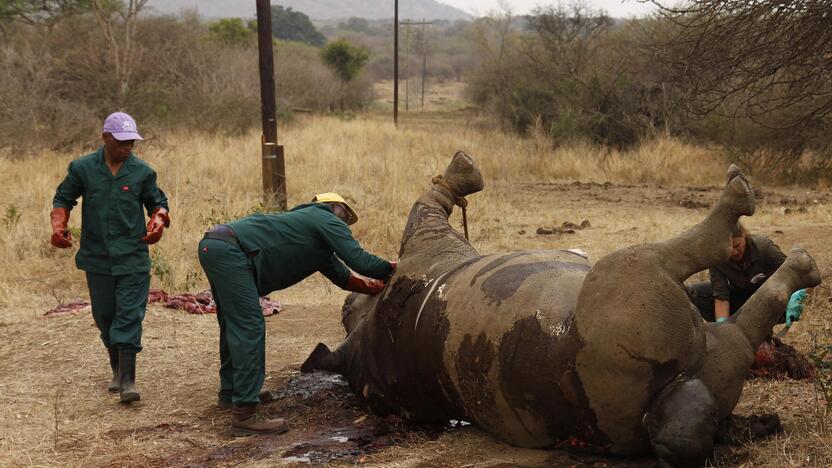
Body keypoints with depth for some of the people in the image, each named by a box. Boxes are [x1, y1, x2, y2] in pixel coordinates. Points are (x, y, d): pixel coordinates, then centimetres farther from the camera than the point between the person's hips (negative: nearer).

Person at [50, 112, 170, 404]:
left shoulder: (142, 172, -1)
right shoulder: (82, 168, 0)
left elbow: (157, 202, 12)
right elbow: (63, 198, 11)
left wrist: (158, 221, -9)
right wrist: (59, 225, -5)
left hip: (133, 257, -2)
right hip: (98, 257, 2)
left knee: (129, 316, -9)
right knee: (104, 316, 11)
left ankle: (128, 380, -10)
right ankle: (117, 369, 29)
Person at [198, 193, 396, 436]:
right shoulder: (328, 221, 3)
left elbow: (343, 276, 32)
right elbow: (360, 261, -7)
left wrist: (382, 287, 25)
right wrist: (394, 269, 7)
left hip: (213, 246, 10)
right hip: (229, 249, -10)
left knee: (235, 327, 22)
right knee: (250, 327, -12)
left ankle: (230, 393, 36)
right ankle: (244, 414, -15)